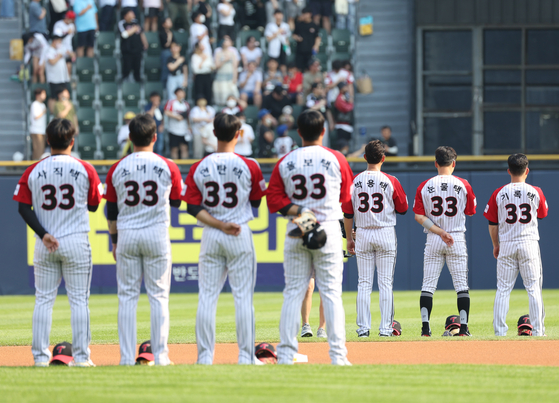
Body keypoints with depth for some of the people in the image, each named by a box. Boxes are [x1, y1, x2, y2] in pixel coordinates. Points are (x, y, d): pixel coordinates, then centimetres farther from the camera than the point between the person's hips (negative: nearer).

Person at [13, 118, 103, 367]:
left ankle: (40, 355, 5)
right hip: (76, 243, -2)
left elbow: (24, 208, -5)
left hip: (44, 244, 2)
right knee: (79, 299, 2)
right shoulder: (84, 169, -4)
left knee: (43, 299, 7)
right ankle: (81, 356, 0)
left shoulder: (33, 172, 1)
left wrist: (43, 234, -8)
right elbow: (93, 205, 4)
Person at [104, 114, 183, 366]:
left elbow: (111, 212, 6)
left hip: (127, 235, 1)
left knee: (127, 296, 5)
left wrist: (114, 241, 16)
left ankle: (127, 357, 1)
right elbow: (176, 201, 10)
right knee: (158, 296, 3)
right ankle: (160, 355, 0)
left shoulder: (117, 169, 0)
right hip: (157, 236, -1)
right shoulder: (167, 167, -3)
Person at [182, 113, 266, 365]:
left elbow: (193, 208, -6)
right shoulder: (249, 166, -6)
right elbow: (256, 201, 5)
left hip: (210, 236, 2)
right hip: (241, 235, -2)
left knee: (207, 297, 5)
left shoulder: (199, 168, -1)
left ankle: (204, 356, 3)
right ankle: (246, 356, -1)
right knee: (243, 296, 1)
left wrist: (219, 225, -8)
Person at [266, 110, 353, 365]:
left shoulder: (285, 162, 2)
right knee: (331, 292, 0)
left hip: (295, 232, 2)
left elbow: (274, 199, -3)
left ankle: (286, 354, 0)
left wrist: (298, 211, -9)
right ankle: (338, 355, -4)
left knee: (293, 292, 4)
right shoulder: (336, 160, -1)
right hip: (329, 229, -1)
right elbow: (345, 196, 10)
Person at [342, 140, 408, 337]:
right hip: (385, 233, -2)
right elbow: (403, 209, 1)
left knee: (364, 283, 5)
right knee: (385, 283, 2)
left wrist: (349, 238, 10)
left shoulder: (354, 181, -1)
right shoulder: (390, 181, -6)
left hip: (363, 234, 2)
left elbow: (348, 214, 2)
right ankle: (385, 328, -1)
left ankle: (363, 328, 2)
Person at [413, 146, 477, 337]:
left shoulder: (425, 187, -1)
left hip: (433, 240, 1)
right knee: (461, 284, 3)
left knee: (428, 285, 4)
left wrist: (440, 232, -10)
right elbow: (470, 212, 6)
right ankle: (463, 327, -3)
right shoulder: (463, 185, -3)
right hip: (458, 239, -1)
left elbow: (419, 216, -8)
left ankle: (425, 327, -3)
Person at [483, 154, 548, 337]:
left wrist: (496, 245, 16)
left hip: (506, 245, 0)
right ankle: (538, 330, 0)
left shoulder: (499, 194, -2)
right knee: (533, 288, 3)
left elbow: (492, 224, 2)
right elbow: (542, 214, 15)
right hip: (529, 243, 0)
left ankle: (500, 331, -1)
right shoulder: (535, 192, -2)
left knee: (503, 289, 4)